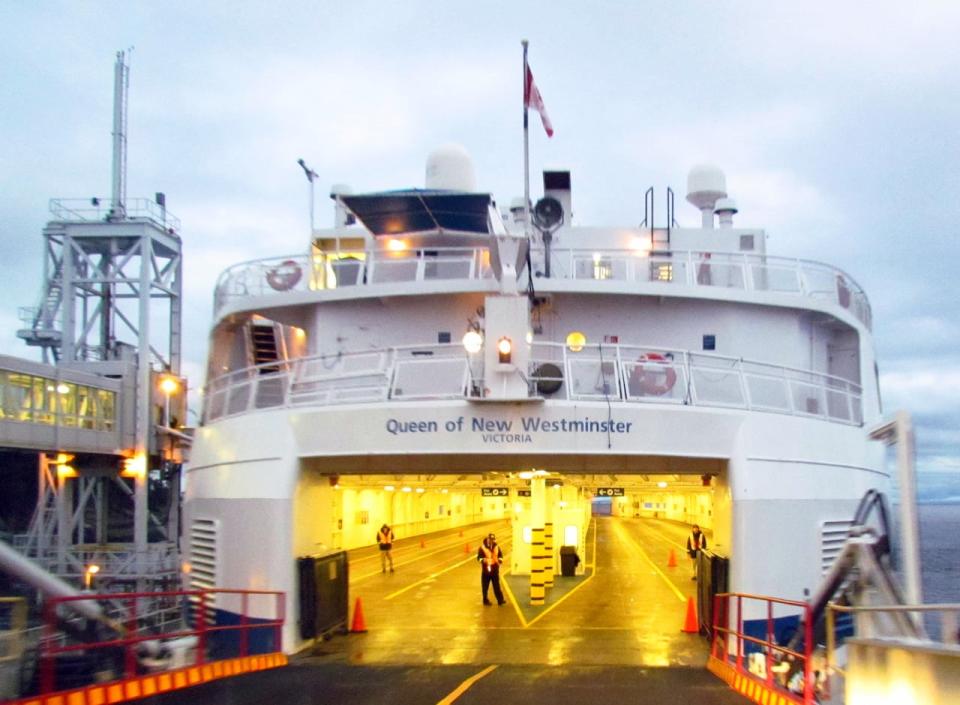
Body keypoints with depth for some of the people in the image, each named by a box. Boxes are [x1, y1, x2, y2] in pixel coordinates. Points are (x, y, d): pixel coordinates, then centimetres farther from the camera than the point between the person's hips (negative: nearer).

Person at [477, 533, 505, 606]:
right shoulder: (482, 548, -4)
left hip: (495, 570, 2)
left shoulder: (497, 548, 7)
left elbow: (500, 556, 16)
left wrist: (499, 560, -6)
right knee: (485, 586, 5)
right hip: (486, 570, -2)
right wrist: (483, 560, -26)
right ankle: (485, 600, 16)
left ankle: (500, 600, 1)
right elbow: (479, 558, -6)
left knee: (497, 586, 2)